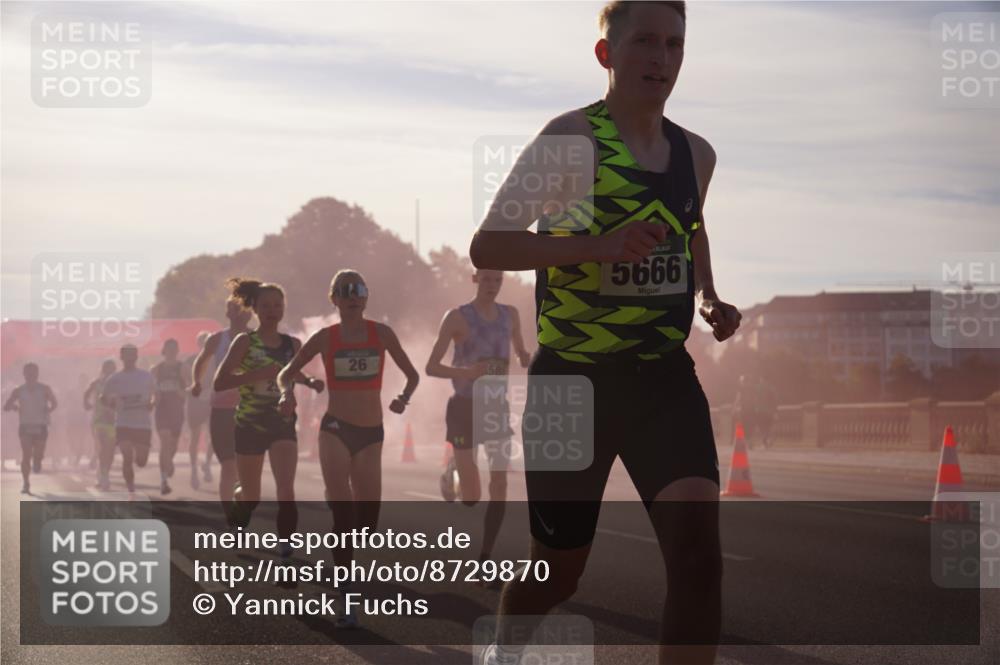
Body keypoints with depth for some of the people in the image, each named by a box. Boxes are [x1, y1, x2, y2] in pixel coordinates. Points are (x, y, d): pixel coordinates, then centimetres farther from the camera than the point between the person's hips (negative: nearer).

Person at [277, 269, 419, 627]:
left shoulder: (381, 334, 4)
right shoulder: (325, 338, 2)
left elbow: (412, 374, 10)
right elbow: (286, 373, 9)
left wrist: (403, 398, -12)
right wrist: (287, 393, -14)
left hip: (371, 434, 2)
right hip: (336, 429, -2)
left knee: (368, 522, 3)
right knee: (343, 514, -13)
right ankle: (345, 601, -12)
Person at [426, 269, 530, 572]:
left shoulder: (510, 315, 7)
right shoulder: (457, 317, -8)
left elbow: (521, 352, 23)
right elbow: (431, 367, -9)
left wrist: (525, 358, -3)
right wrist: (466, 373, -27)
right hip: (465, 407, -4)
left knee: (500, 484, -6)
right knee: (471, 497, -6)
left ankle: (485, 559, 2)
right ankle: (451, 472, 31)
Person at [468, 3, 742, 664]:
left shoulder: (696, 153, 6)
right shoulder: (572, 138, -12)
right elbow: (487, 246, -19)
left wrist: (709, 297, 11)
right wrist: (596, 244, -31)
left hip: (664, 372, 4)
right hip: (573, 377, -4)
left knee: (698, 549, -18)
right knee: (559, 569, 11)